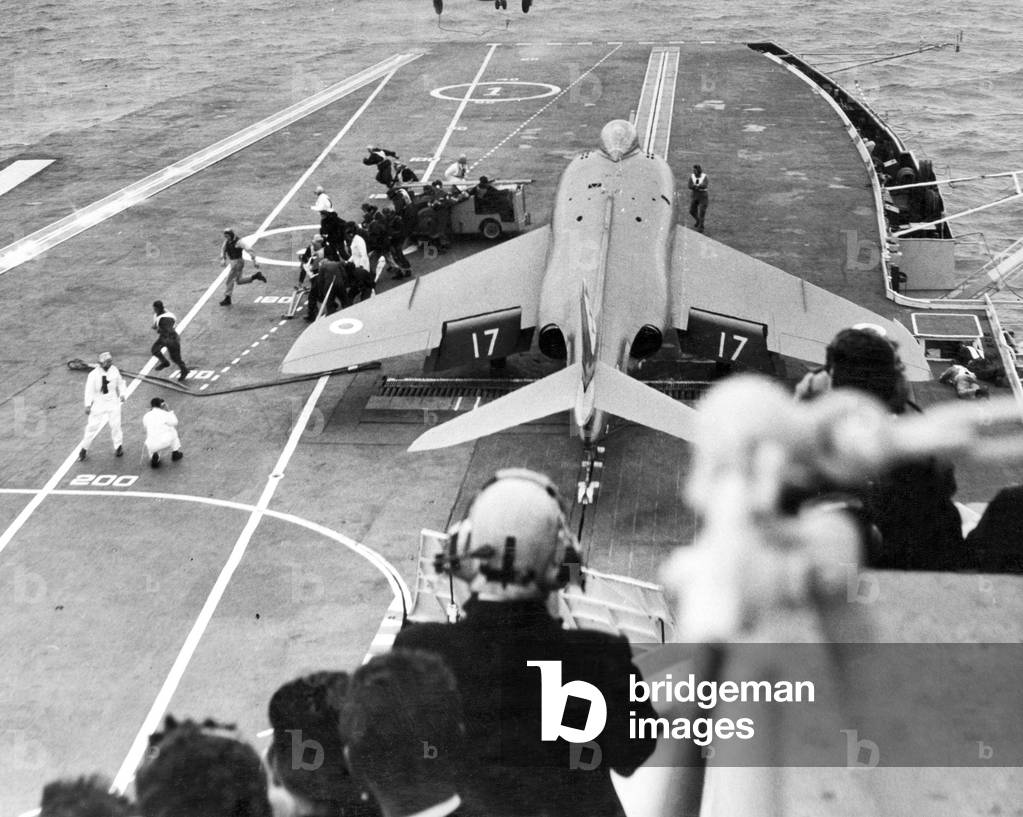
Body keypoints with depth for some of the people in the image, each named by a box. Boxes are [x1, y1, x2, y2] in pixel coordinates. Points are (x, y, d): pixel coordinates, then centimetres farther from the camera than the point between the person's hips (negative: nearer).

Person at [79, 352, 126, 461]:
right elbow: (89, 390, -9)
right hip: (98, 404, -2)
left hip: (113, 403, 3)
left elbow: (120, 382, 12)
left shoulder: (114, 370, -4)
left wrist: (122, 394, -1)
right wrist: (88, 405, -12)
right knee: (93, 426, 1)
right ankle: (84, 449, 15)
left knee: (115, 424, 0)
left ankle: (118, 446, 20)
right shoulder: (94, 375, -15)